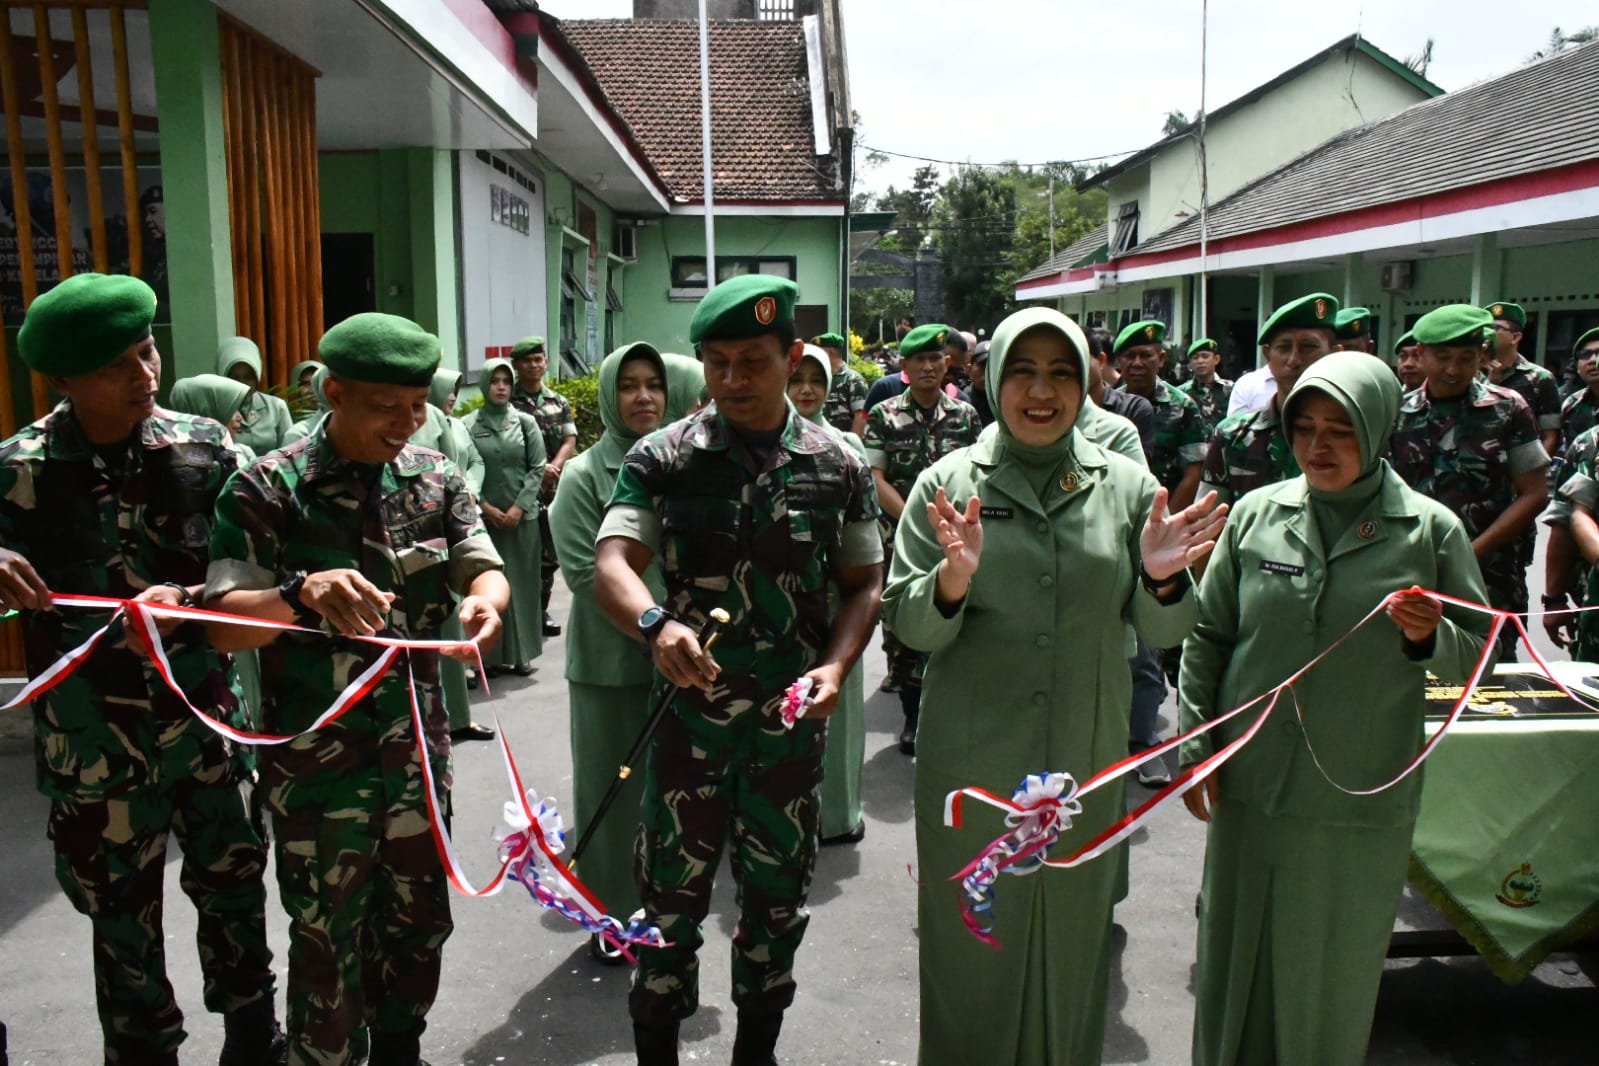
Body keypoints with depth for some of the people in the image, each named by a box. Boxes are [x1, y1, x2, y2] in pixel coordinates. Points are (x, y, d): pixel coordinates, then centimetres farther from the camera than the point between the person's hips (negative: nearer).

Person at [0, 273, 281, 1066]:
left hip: (206, 725, 1)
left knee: (234, 894, 16)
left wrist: (185, 599, -25)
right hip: (96, 749, -1)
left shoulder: (202, 448, -6)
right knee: (125, 926, 13)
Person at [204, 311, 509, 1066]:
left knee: (418, 921, 20)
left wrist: (485, 601, -28)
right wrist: (300, 596, -39)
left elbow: (485, 570, -3)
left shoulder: (438, 480, 1)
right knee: (326, 940, 11)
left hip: (417, 750, 4)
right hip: (316, 764, -4)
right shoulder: (267, 488, -12)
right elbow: (223, 624, -18)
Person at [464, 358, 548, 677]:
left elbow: (537, 468, 1)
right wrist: (485, 506, -10)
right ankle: (494, 653, 7)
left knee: (521, 582, 4)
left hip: (522, 515, 1)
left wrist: (519, 507, -8)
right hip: (484, 516, -1)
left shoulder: (526, 422, 5)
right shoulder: (468, 425, 2)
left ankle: (521, 653, 11)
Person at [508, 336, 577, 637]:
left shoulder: (559, 403, 12)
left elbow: (570, 442, 5)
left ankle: (541, 610, 21)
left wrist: (554, 467, -13)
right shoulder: (508, 403, -2)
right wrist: (538, 468, -14)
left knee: (549, 555, 9)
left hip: (553, 490, 4)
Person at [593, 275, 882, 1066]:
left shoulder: (838, 465, 0)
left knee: (778, 894, 16)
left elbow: (865, 584, 5)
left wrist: (836, 666, -13)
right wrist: (656, 623, -35)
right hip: (688, 711, -1)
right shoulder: (662, 459, -4)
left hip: (793, 716, 2)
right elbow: (611, 565, -14)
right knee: (671, 893, 9)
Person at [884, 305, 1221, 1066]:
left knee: (1072, 931, 18)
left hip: (1085, 756, 2)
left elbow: (1161, 632, 2)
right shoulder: (948, 483, -4)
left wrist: (1162, 578, -19)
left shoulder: (1126, 485, 1)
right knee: (972, 937, 12)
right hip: (971, 757, -2)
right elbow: (909, 625, -9)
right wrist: (952, 579, -29)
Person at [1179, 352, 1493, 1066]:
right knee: (1236, 958, 13)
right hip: (1252, 789, 1)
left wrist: (1429, 636, -20)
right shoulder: (1256, 514, 0)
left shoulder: (1431, 530, -4)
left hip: (1361, 801, -1)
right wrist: (1194, 750, 2)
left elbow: (1475, 658, 1)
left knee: (1334, 976, 13)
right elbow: (1207, 637, 4)